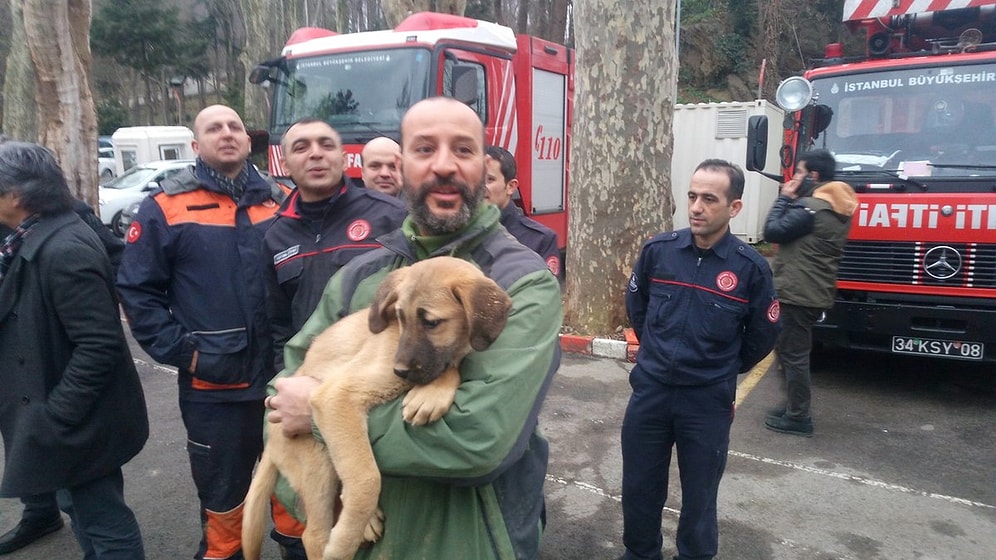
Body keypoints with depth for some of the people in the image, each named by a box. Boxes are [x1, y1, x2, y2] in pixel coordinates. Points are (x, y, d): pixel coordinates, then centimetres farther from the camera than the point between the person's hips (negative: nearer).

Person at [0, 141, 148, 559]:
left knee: (102, 520, 5)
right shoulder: (34, 240, 6)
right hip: (63, 415, 9)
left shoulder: (65, 250, -25)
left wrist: (53, 418, -22)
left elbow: (99, 345, -27)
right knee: (82, 507, 26)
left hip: (78, 423, -9)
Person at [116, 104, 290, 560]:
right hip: (213, 384, -2)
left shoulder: (281, 202, 3)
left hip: (285, 376, 2)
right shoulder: (166, 207, -4)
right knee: (223, 489, 16)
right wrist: (181, 351, -10)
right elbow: (136, 290, -4)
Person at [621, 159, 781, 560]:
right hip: (649, 391, 2)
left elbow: (762, 336, 3)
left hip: (708, 401, -2)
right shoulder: (658, 250, -6)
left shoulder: (751, 267, -12)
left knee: (698, 497, 15)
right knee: (639, 488, 16)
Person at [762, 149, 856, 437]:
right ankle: (794, 404, 30)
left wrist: (784, 198, -6)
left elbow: (772, 231, -15)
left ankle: (798, 418, 6)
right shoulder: (838, 207, 14)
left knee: (792, 354, -2)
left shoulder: (810, 207, -19)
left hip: (797, 294, -10)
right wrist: (791, 200, 6)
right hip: (814, 292, 10)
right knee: (788, 350, 21)